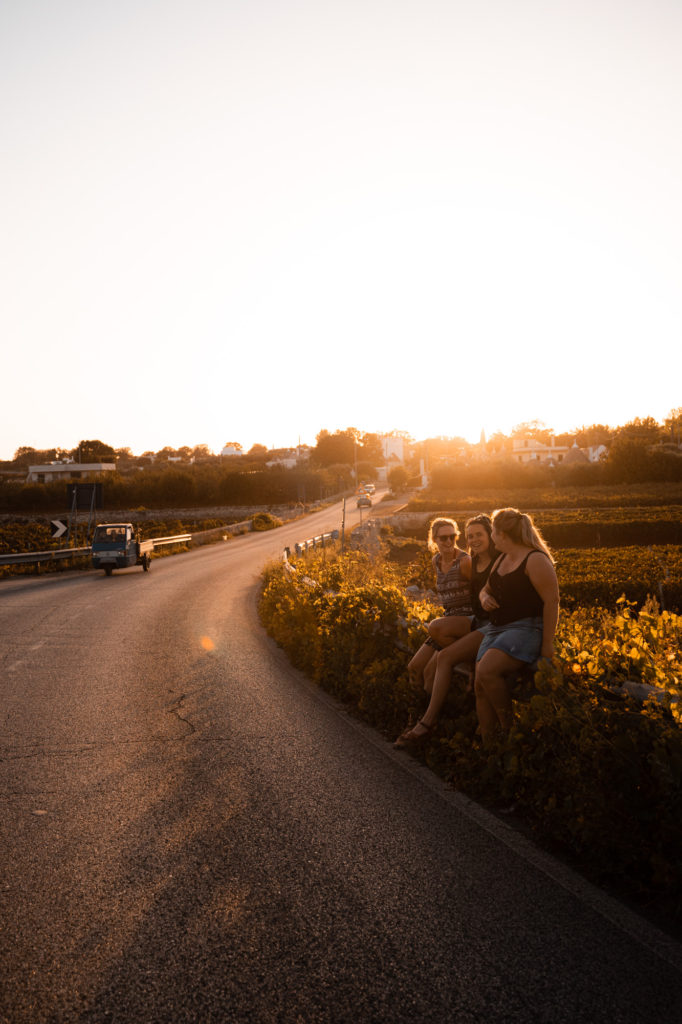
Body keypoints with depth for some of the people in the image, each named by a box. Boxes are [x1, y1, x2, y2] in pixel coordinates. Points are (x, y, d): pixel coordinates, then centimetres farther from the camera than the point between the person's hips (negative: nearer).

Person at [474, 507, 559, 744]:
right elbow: (486, 589, 30)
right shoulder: (502, 559, 18)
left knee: (487, 672, -29)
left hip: (526, 628, -8)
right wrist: (484, 598, 5)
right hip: (497, 629, 8)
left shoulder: (536, 560, -9)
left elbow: (552, 602, -13)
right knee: (480, 685, -9)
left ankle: (510, 731, -11)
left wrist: (547, 644, -15)